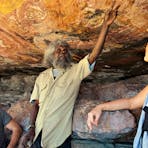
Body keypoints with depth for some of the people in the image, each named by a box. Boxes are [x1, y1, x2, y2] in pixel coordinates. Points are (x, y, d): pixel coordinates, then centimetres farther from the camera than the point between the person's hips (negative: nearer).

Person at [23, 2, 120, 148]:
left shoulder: (75, 71, -3)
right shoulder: (42, 76, 7)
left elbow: (94, 54, -16)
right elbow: (36, 104, 8)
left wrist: (105, 25, -24)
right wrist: (32, 128, 0)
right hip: (39, 133, 3)